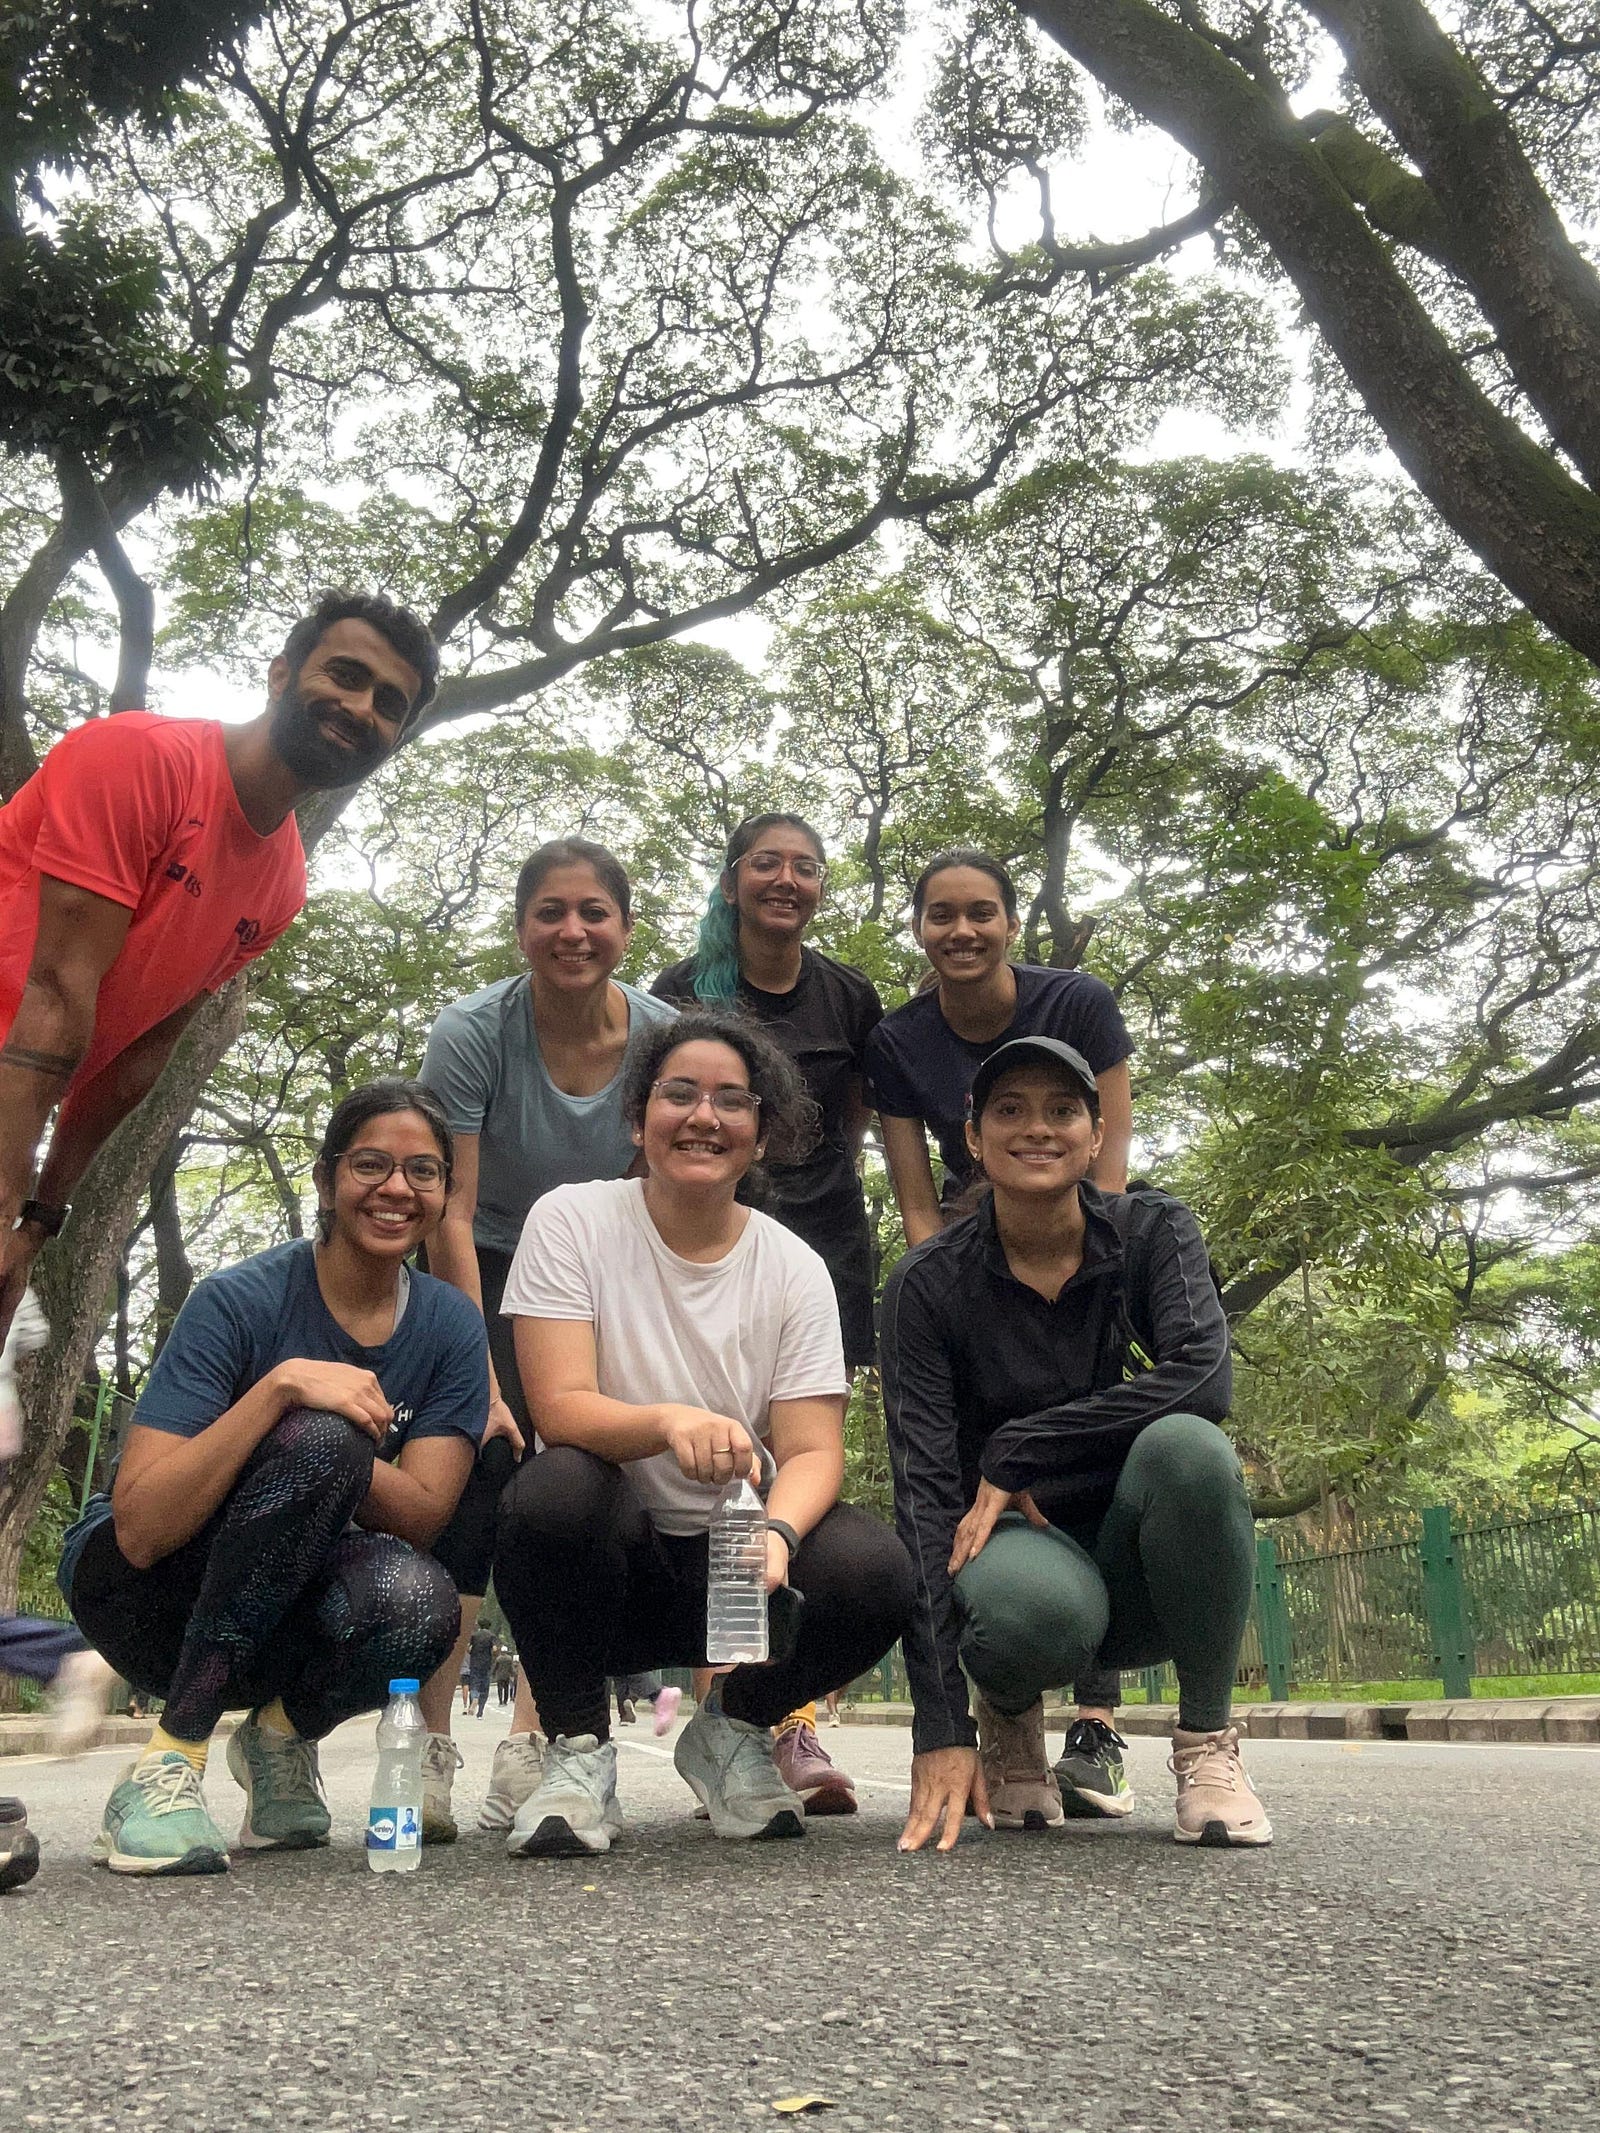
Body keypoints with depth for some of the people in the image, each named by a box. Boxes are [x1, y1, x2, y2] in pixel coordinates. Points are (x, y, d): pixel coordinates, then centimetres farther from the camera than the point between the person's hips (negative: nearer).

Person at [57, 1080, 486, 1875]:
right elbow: (140, 1529, -26)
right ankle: (167, 1763, -21)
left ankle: (284, 1735, 2)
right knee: (320, 1440, -32)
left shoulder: (450, 1327, -5)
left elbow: (423, 1514, -15)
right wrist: (281, 1387, -36)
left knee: (417, 1601, -33)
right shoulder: (240, 1303, -18)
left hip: (281, 1617, 3)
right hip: (144, 1595, -3)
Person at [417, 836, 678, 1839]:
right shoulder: (474, 1033, -19)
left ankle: (529, 1743, -1)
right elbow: (451, 1213, -20)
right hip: (490, 1277, -2)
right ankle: (429, 1741, -12)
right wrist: (479, 1381, -25)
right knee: (482, 1459, -20)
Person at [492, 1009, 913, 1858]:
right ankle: (578, 1753, -8)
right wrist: (668, 1422, -40)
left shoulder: (794, 1268, -3)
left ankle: (732, 1731, 6)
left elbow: (813, 1450, -11)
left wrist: (775, 1533, -34)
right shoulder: (572, 1221, -8)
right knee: (556, 1488, -34)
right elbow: (560, 1407, -19)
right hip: (608, 1563, -2)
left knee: (873, 1570, -26)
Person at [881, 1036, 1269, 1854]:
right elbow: (924, 1486, -17)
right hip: (1016, 1546, -1)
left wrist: (1017, 1453, -24)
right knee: (1038, 1606, -37)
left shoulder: (1153, 1231, -6)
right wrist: (940, 1725, -25)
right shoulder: (929, 1283, -9)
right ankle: (1008, 1716, 3)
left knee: (1186, 1445, -31)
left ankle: (1207, 1742, -10)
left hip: (1148, 1572, 1)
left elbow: (1203, 1378, -24)